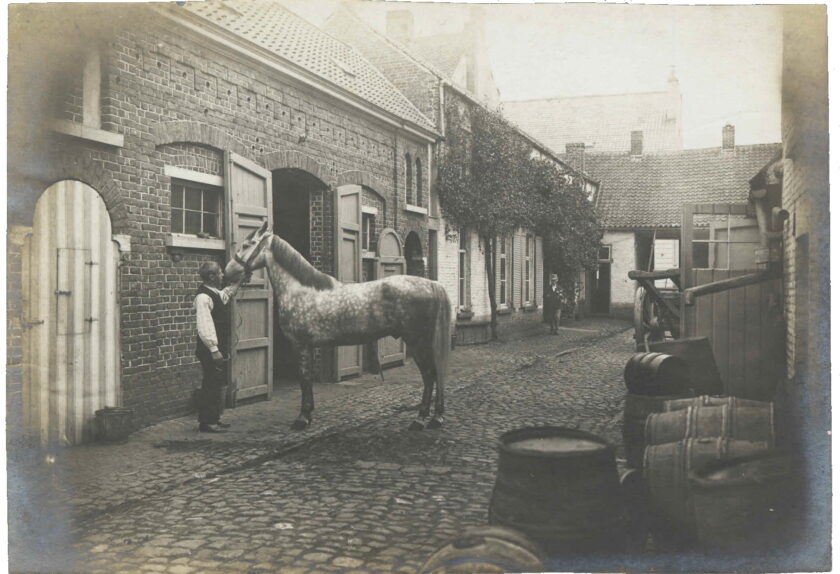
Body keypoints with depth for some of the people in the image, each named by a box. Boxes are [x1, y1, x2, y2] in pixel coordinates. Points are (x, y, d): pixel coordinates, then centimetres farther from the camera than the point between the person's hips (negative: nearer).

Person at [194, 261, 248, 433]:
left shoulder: (216, 294, 12)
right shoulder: (203, 297, -18)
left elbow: (227, 293, 38)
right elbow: (203, 327, -24)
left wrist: (240, 282, 31)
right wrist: (214, 350, -25)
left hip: (219, 348, 10)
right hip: (210, 349, -10)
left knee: (219, 384, 16)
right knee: (211, 385, -5)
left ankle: (214, 418, 25)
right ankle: (206, 422, 3)